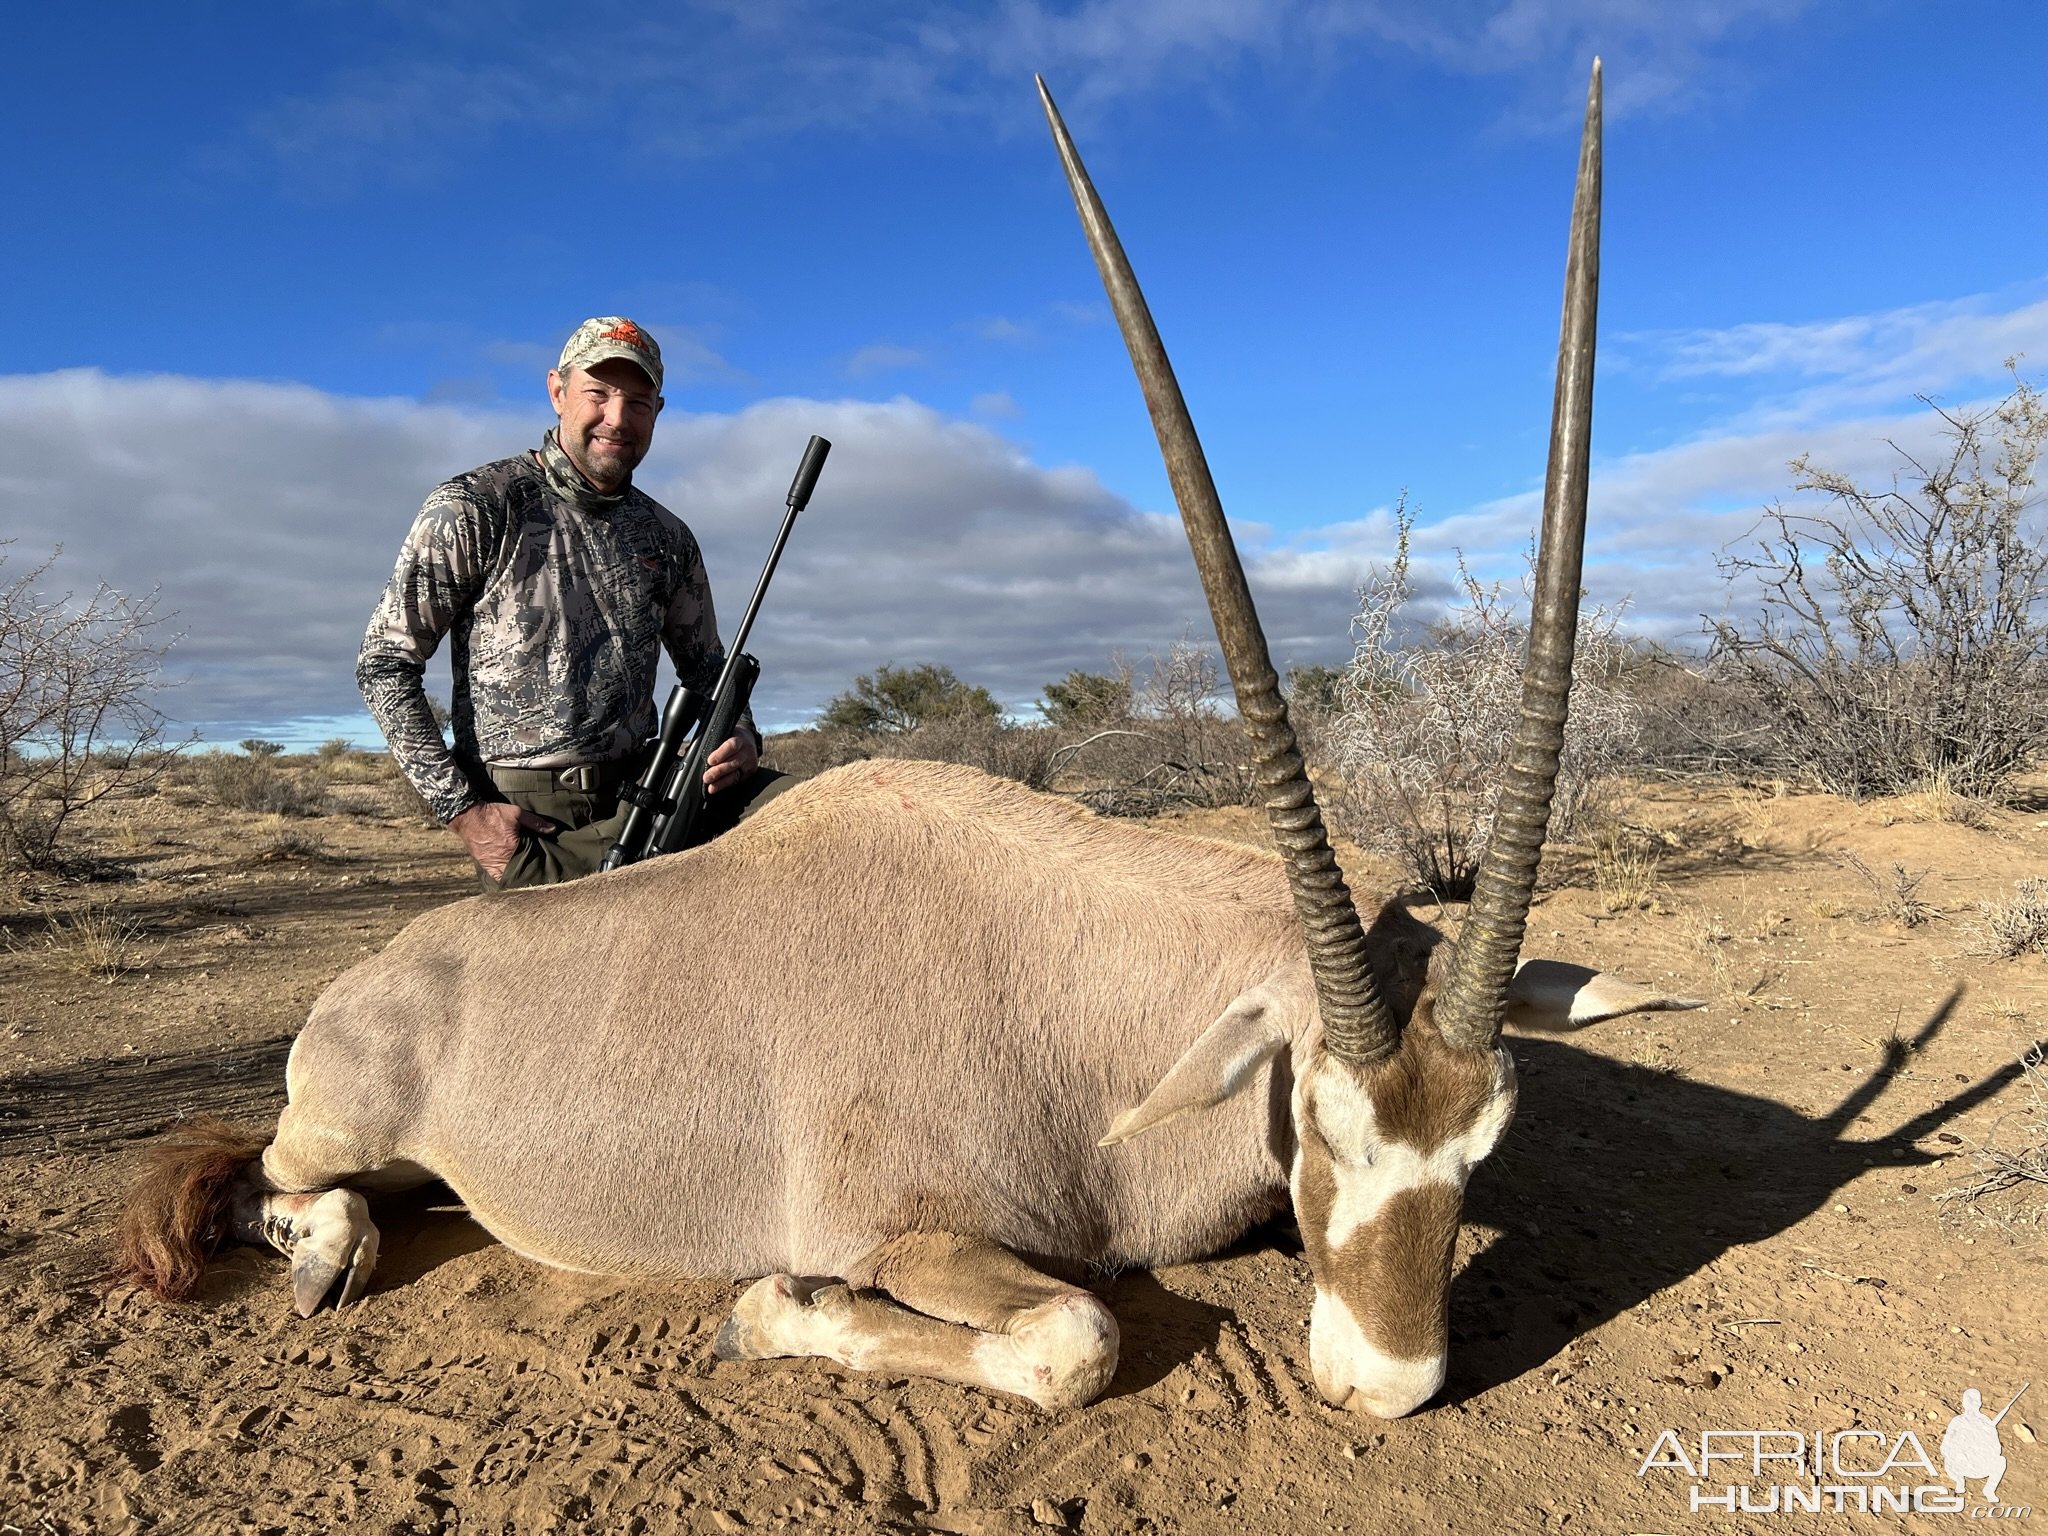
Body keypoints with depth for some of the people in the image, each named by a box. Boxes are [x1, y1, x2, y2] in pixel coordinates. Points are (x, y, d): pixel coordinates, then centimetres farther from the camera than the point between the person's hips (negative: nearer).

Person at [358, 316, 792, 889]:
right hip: (526, 822, -4)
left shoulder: (667, 539, 10)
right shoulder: (474, 508, -5)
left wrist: (740, 736, -4)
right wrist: (462, 810, -11)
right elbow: (384, 664, -4)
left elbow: (707, 668, 20)